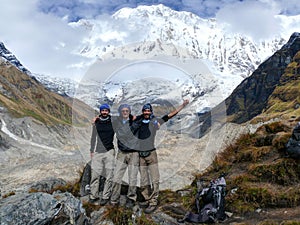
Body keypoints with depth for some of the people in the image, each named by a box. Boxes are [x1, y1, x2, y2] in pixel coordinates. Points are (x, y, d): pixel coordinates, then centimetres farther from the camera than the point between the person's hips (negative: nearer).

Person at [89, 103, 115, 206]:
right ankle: (93, 196, 8)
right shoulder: (96, 123, 9)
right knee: (95, 174, -1)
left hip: (109, 151, -1)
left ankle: (105, 196, 9)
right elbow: (93, 137, 14)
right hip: (97, 152, 1)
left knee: (109, 175, 0)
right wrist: (91, 150, 10)